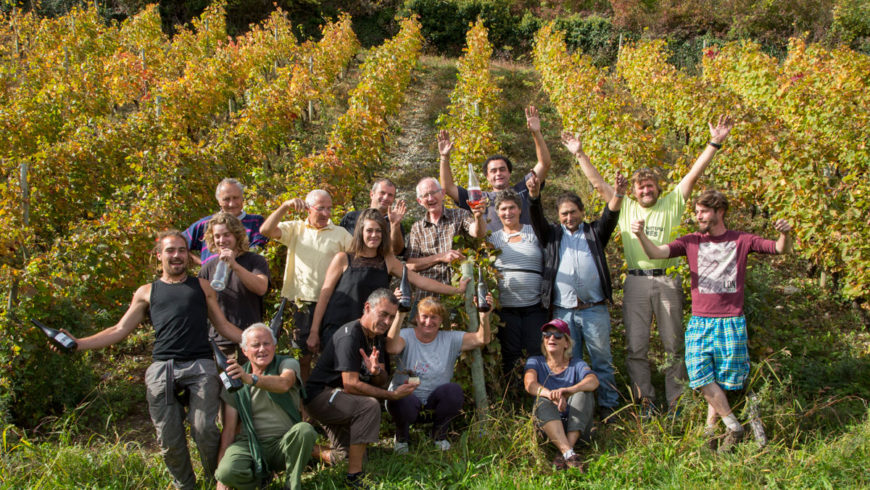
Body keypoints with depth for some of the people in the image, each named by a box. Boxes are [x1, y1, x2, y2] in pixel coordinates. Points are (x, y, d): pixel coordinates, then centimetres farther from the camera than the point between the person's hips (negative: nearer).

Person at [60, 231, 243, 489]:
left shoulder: (202, 287, 21)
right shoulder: (146, 292, 21)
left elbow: (223, 326, 19)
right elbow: (120, 330, 19)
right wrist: (78, 344, 7)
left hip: (200, 365, -1)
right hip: (162, 368, 2)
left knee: (204, 429, -15)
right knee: (169, 438, -1)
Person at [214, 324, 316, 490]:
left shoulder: (288, 364, -1)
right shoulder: (235, 380, 5)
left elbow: (283, 384, -29)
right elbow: (228, 429, 1)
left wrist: (251, 379, -48)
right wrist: (220, 465, -12)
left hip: (284, 443, -1)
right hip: (250, 444, 1)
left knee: (305, 430, -33)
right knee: (227, 472, -29)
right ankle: (260, 475, 6)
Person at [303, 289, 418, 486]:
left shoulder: (376, 336, 6)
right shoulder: (349, 335, -22)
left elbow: (382, 382, 3)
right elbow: (351, 385, -28)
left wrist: (376, 372, -22)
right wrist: (392, 395, -25)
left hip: (337, 399, 9)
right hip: (320, 395, -9)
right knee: (369, 406, -33)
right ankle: (354, 476, -28)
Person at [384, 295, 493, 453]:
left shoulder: (450, 339, 0)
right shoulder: (406, 336, -7)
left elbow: (481, 339, -13)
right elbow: (392, 348, -32)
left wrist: (484, 317, -33)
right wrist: (400, 316, -42)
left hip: (435, 399, 3)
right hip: (406, 396, -3)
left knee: (454, 391, -28)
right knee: (401, 402, -37)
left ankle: (439, 434, 3)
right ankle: (402, 436, 3)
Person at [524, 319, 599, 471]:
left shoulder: (576, 364, 9)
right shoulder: (535, 362, 11)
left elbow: (593, 381, -15)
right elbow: (530, 385, -12)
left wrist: (570, 390, -38)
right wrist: (551, 394, -35)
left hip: (577, 425, 0)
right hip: (548, 426, 0)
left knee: (583, 394, -24)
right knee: (542, 402, -28)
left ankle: (565, 452, -34)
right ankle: (569, 453, -45)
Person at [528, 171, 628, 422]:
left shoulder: (594, 232, 12)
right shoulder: (552, 234, 15)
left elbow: (609, 217, -5)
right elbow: (538, 220, -2)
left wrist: (618, 195, -25)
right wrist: (534, 196, -21)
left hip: (595, 309, -1)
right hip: (563, 311, 1)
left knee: (602, 360, 3)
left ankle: (608, 406, 11)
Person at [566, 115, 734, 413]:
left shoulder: (672, 204, 9)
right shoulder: (625, 207, 12)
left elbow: (694, 175, 2)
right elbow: (598, 183, 12)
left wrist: (714, 144, -7)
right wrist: (579, 154, 9)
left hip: (668, 280, -1)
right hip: (636, 282, 1)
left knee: (674, 344, 4)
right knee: (635, 345, 0)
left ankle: (676, 402, 12)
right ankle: (645, 401, 9)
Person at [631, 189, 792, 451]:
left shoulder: (741, 240, 5)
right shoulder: (691, 241, 6)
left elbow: (779, 249, 3)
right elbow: (656, 253, -4)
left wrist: (785, 234, -19)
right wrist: (641, 235, -23)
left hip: (730, 322, -1)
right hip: (699, 321, 1)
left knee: (724, 378, 2)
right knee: (701, 376, -7)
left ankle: (711, 425, 16)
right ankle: (733, 426, 7)